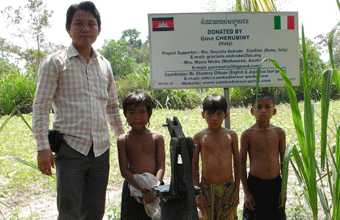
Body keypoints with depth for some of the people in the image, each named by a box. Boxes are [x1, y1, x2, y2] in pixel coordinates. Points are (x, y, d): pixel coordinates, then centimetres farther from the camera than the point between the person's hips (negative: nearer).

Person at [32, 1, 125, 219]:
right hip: (70, 147, -4)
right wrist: (43, 147, -11)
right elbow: (41, 106, -4)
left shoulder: (104, 65, 14)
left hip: (101, 150, 5)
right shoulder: (55, 62, -1)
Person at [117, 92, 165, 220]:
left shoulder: (157, 137, 0)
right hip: (132, 187, 0)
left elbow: (161, 167, -5)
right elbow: (124, 171, -6)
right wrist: (140, 188, -17)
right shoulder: (123, 140, -1)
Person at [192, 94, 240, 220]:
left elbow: (237, 163, 6)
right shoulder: (199, 137, -1)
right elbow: (194, 165, 2)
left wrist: (237, 190, 2)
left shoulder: (231, 136, 1)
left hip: (228, 187, 1)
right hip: (207, 188, 0)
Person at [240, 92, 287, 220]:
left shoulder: (279, 132, 1)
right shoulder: (247, 134, -6)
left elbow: (283, 161, 7)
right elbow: (242, 163, -2)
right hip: (255, 184, -2)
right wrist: (246, 192, -4)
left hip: (275, 184, 2)